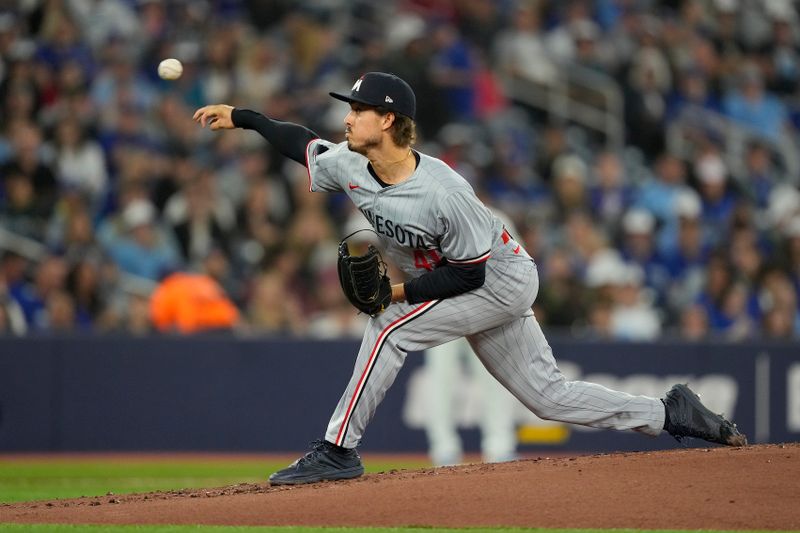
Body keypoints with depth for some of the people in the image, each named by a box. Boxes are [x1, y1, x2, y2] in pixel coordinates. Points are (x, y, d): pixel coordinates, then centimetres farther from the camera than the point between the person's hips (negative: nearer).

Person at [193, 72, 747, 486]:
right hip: (484, 289, 8)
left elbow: (470, 273, -25)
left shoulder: (443, 192, -33)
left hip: (503, 278, -8)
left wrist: (400, 291, -26)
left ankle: (337, 450, -18)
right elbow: (303, 142, 9)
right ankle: (671, 414, 18)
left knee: (391, 327, -22)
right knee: (549, 394, 9)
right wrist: (240, 116, 2)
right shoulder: (349, 167, -11)